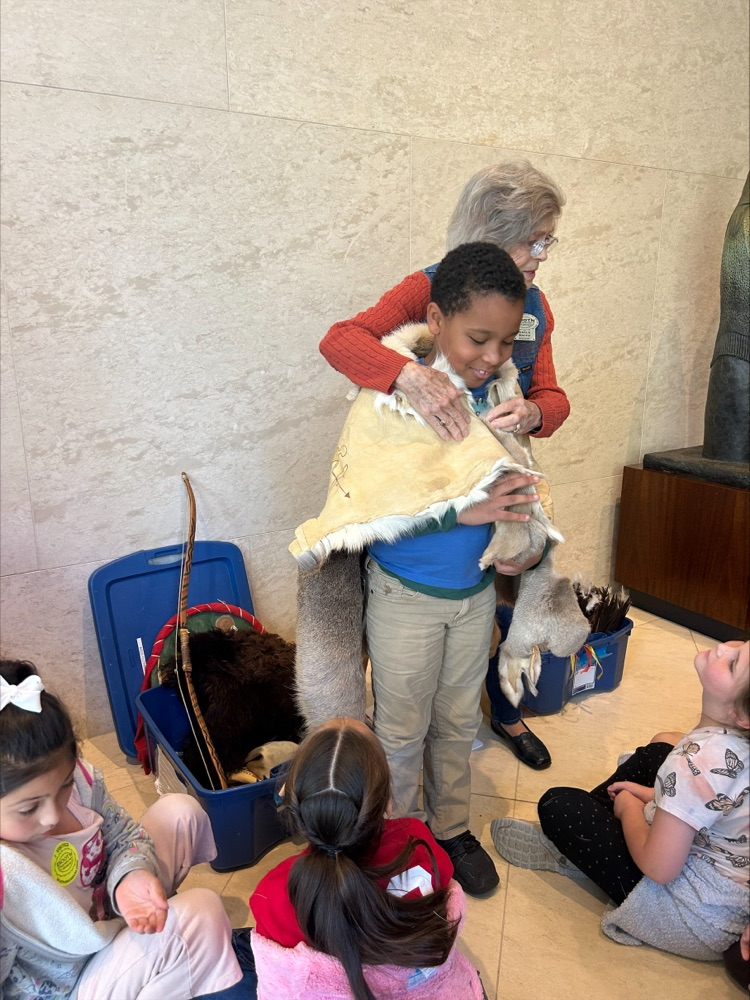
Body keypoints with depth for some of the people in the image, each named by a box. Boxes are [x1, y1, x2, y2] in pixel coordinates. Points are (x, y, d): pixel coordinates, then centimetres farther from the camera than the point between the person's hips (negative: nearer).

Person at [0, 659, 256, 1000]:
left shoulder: (72, 778, -20)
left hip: (110, 910, 7)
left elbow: (123, 836, -4)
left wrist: (130, 877, -24)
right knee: (202, 913, -22)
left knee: (180, 811, 9)